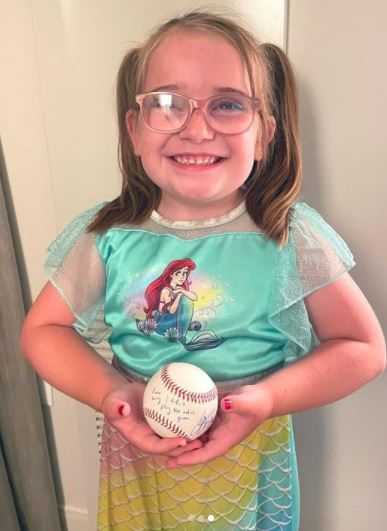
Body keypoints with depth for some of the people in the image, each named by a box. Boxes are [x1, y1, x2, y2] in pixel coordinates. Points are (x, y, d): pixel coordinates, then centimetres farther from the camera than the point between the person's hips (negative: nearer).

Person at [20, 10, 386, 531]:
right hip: (138, 455, 2)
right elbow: (43, 329, -3)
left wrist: (268, 399, -24)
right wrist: (108, 392, -19)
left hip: (247, 465, -1)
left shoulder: (293, 238, -17)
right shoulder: (107, 237, -13)